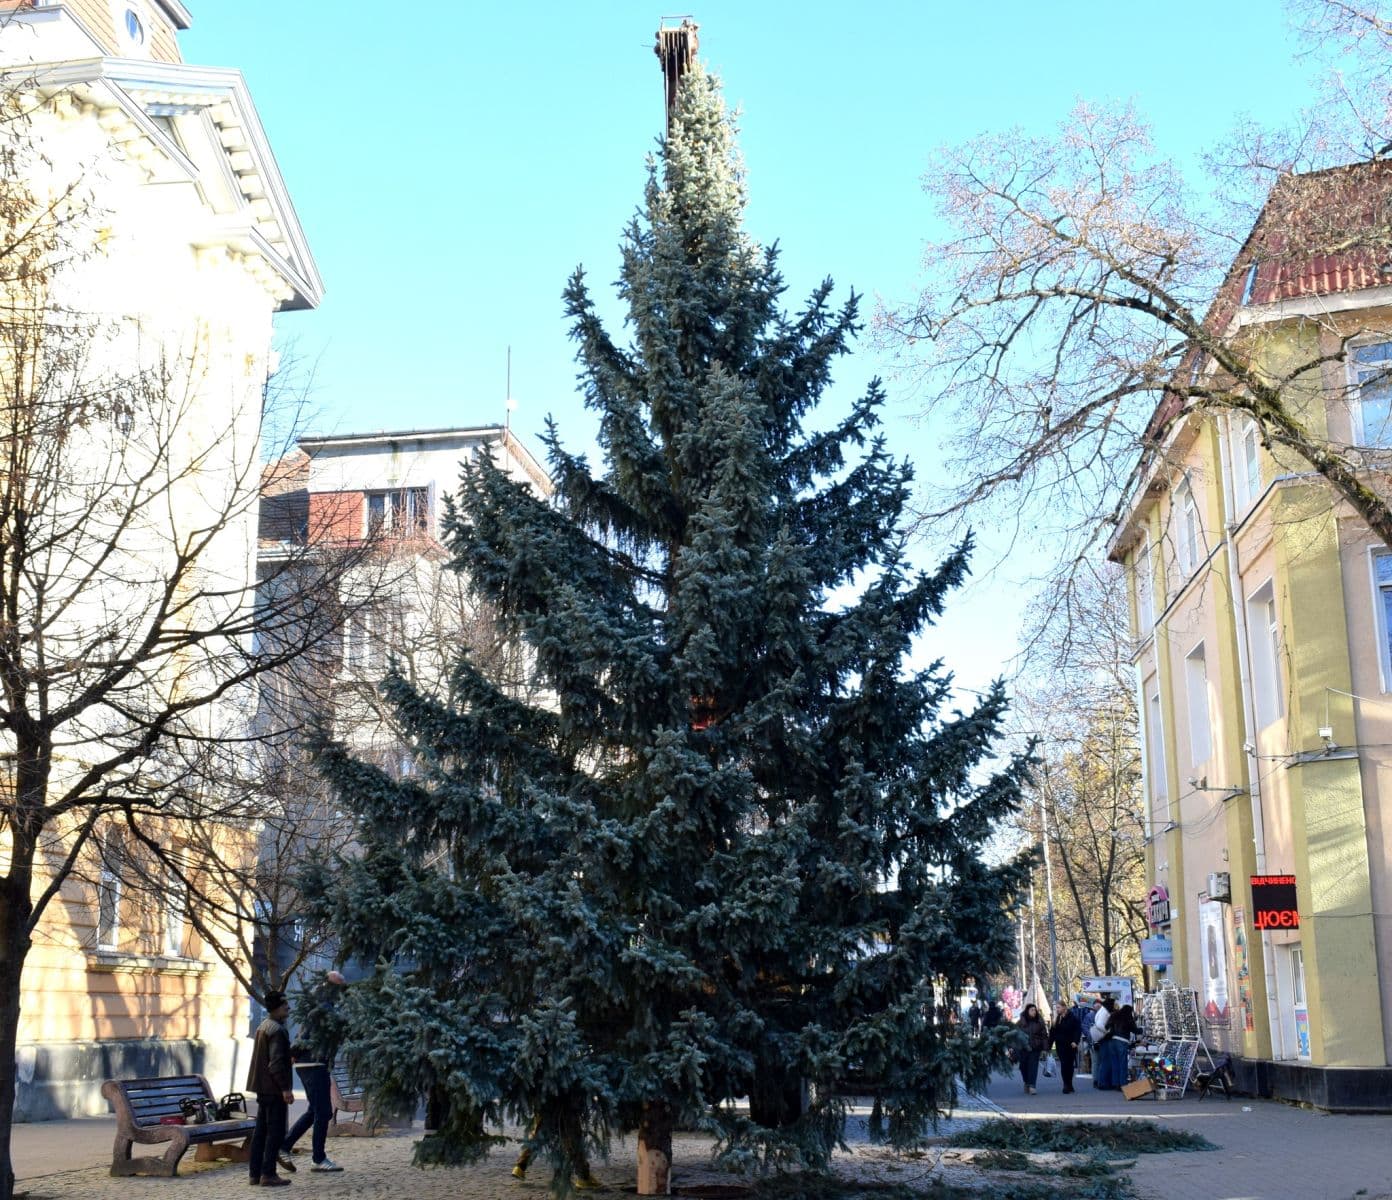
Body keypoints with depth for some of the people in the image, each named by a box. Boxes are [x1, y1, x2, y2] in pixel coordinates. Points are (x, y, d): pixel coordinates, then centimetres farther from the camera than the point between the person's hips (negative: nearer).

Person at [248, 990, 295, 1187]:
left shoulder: (262, 1027, 14)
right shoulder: (277, 1030, -16)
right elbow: (276, 1062, -21)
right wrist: (285, 1088, -20)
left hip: (263, 1087, 10)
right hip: (274, 1089, -10)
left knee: (261, 1131, 11)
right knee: (276, 1131, -5)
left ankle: (255, 1174, 14)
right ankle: (268, 1174, -5)